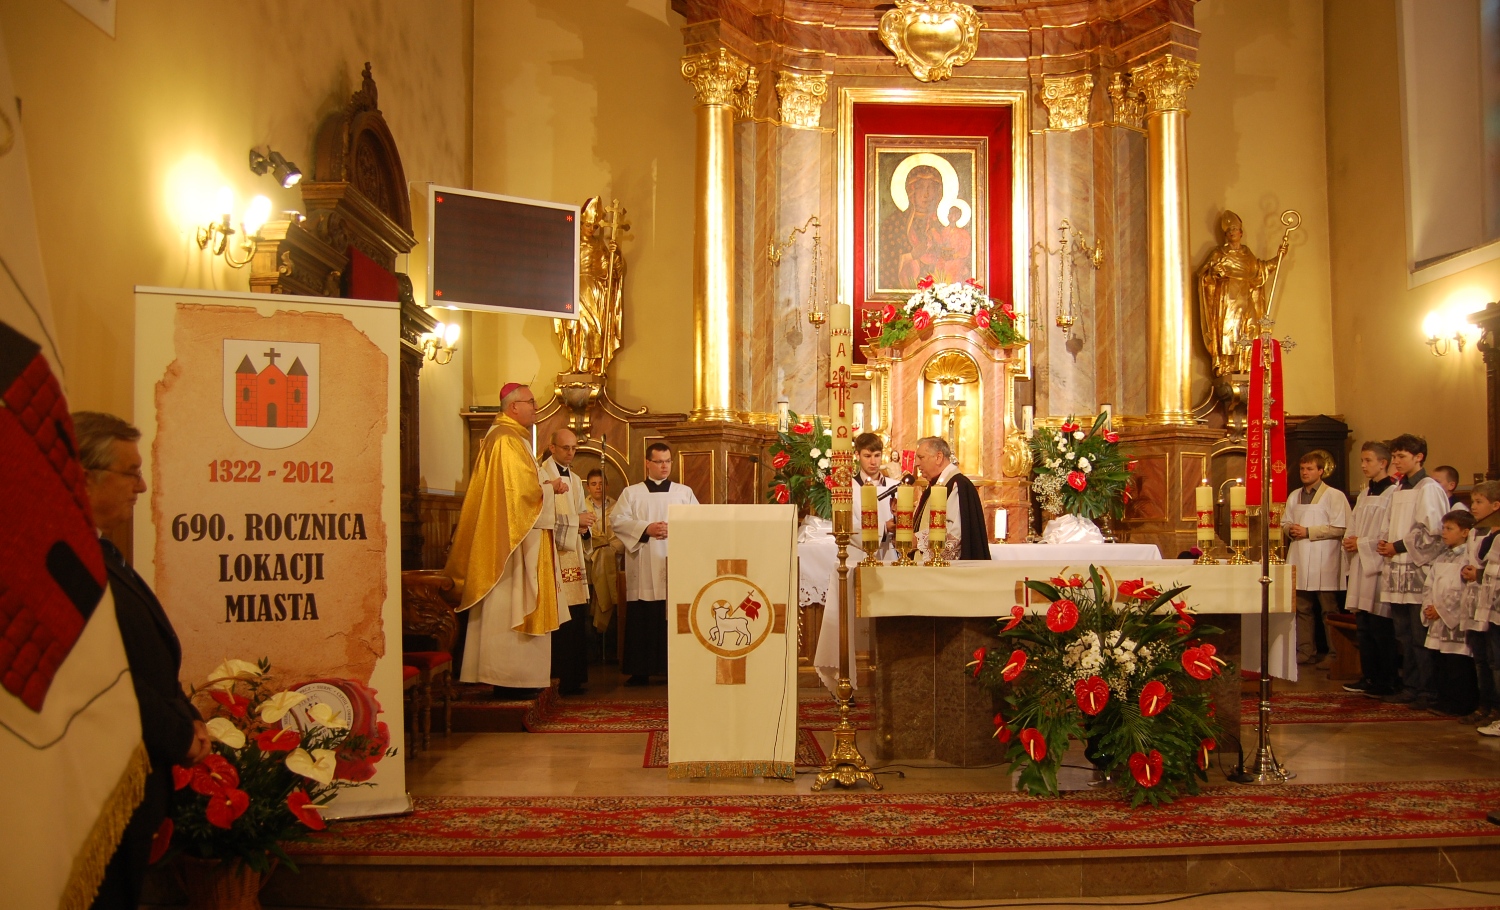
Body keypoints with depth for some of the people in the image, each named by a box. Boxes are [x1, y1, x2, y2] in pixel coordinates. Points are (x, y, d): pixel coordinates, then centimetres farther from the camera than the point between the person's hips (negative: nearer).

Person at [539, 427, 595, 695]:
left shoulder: (575, 480, 21)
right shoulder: (541, 476, -4)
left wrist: (585, 526, 3)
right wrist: (575, 520, -13)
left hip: (573, 556, 8)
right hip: (554, 555, -8)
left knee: (577, 620, 6)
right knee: (561, 621, -11)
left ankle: (575, 678, 12)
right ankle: (561, 680, -6)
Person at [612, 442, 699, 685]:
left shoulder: (684, 492, 14)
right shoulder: (631, 493, 12)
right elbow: (617, 519, 1)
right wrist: (646, 529, -11)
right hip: (643, 569, 0)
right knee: (642, 621, -2)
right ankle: (641, 672, 4)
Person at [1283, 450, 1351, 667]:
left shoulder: (1334, 496, -5)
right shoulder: (1294, 496, 15)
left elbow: (1340, 528, -13)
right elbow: (1284, 523, 20)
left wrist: (1308, 532, -15)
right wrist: (1290, 530, -3)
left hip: (1323, 564, -6)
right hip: (1299, 562, 6)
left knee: (1329, 611, 0)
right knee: (1302, 610, 10)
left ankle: (1335, 654, 8)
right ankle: (1305, 652, 17)